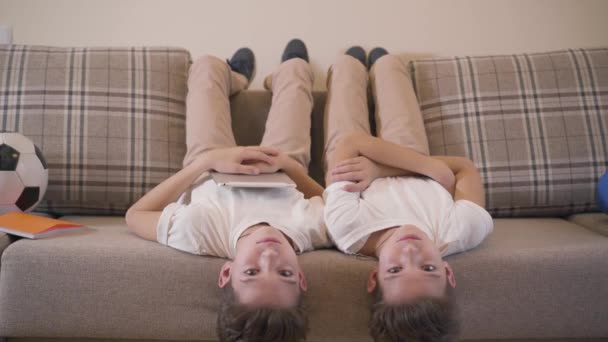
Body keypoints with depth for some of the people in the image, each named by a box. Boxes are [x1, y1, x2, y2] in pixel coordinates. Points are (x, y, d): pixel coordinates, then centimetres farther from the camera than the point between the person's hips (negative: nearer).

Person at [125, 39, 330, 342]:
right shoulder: (312, 227, -47)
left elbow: (134, 214, -29)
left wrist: (207, 160, -40)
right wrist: (288, 163, -37)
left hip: (209, 172, 0)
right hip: (281, 176, 1)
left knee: (208, 65, 15)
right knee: (295, 66, 18)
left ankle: (237, 79, 54)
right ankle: (275, 82, 58)